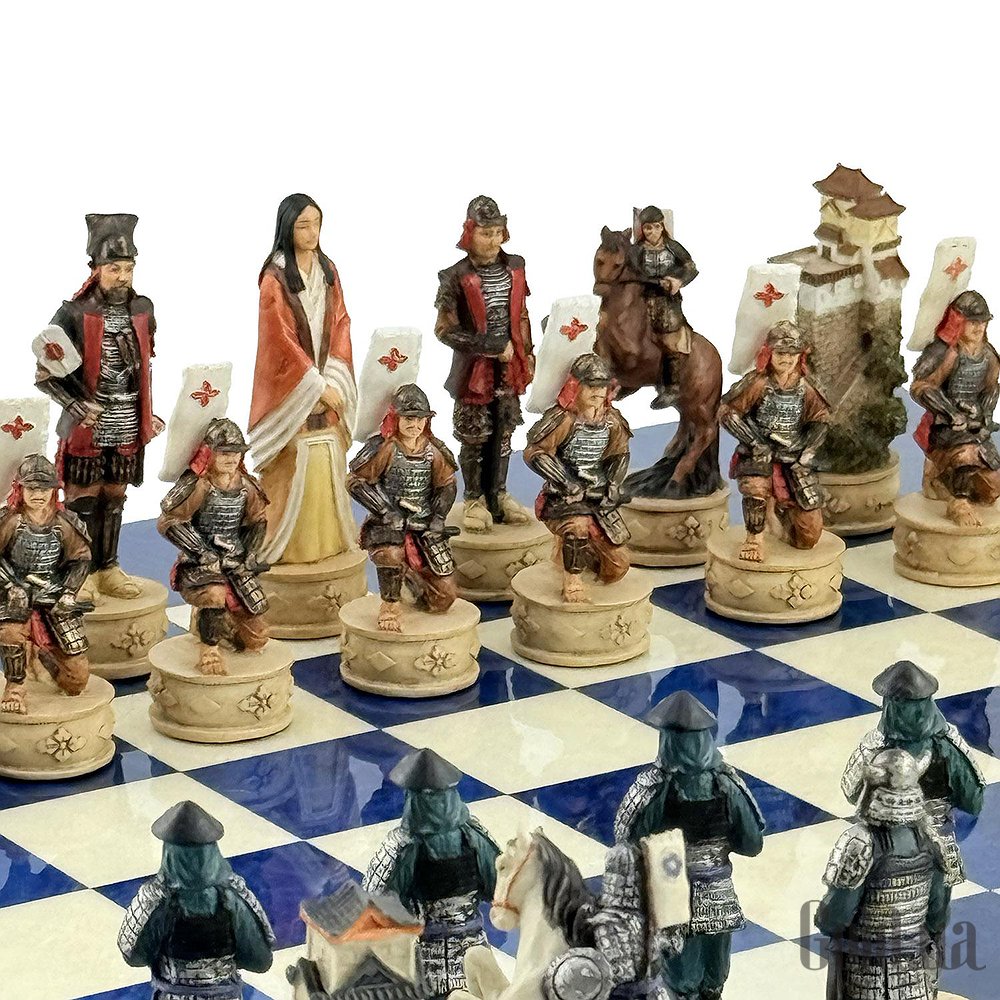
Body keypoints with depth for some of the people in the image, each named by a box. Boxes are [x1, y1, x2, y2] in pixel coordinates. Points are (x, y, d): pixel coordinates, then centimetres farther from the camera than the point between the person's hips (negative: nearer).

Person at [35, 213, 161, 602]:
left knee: (114, 497, 13)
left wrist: (147, 413, 14)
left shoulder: (143, 310, 3)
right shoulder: (74, 315, -12)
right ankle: (81, 575, 10)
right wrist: (79, 408, -18)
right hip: (86, 427, -5)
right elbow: (45, 374, -10)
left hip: (128, 427, 5)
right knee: (83, 500, 2)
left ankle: (108, 569, 23)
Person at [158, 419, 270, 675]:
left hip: (235, 564, 6)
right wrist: (206, 555, -21)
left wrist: (248, 555, 0)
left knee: (256, 639, -2)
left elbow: (258, 521, 16)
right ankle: (209, 651, -18)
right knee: (215, 594, -41)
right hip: (199, 566, -6)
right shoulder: (198, 485, -16)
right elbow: (167, 522, -18)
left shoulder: (246, 486, 3)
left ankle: (216, 619, 31)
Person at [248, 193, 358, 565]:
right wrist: (316, 385, -14)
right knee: (295, 468, -6)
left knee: (328, 463, 5)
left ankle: (329, 541, 13)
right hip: (291, 387, -5)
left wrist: (332, 380, -7)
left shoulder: (328, 271, 8)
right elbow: (281, 339, -14)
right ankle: (289, 548, 0)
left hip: (327, 384, 5)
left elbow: (340, 325, 6)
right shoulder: (276, 278, -10)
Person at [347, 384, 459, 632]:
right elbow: (356, 482, -10)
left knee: (444, 597, 0)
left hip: (424, 525, 4)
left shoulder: (433, 451, 4)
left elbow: (447, 486, 13)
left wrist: (437, 518, -4)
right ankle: (390, 606, -14)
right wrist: (387, 512, -16)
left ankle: (411, 574, 35)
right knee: (391, 554, -42)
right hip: (389, 525, -4)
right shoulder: (383, 448, -10)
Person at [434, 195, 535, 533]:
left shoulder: (514, 268, 2)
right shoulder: (456, 278, -13)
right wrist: (491, 347, -17)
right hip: (474, 368, -4)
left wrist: (527, 353, 11)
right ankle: (474, 499, 16)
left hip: (509, 366, 4)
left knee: (503, 432, 12)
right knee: (474, 436, 3)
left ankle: (498, 494, 24)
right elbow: (445, 330, -14)